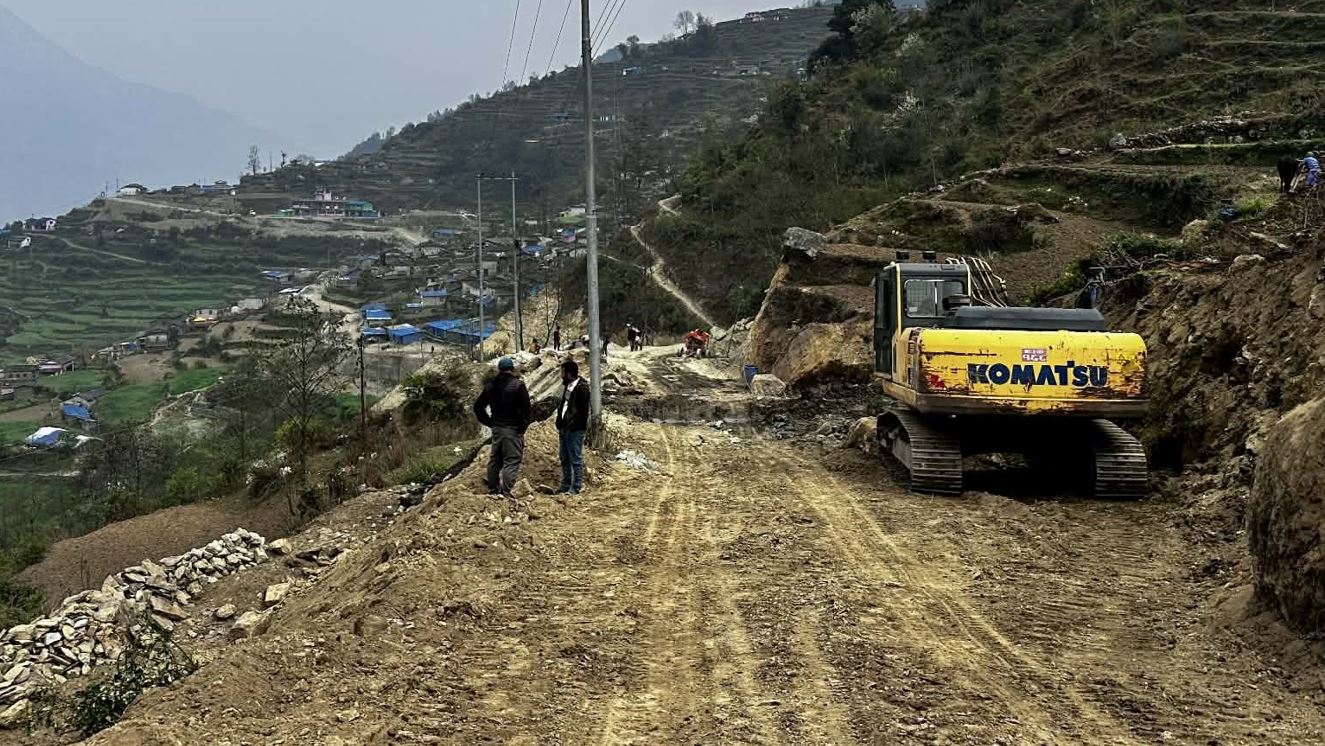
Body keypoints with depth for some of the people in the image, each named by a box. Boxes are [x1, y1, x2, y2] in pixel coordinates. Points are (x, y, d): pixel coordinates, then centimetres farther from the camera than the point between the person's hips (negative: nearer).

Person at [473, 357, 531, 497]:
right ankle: (506, 492, -8)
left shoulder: (491, 386, 7)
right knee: (511, 461, -3)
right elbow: (525, 409, -16)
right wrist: (523, 426, -5)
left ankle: (493, 489, 26)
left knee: (495, 459, 17)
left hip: (496, 428, 6)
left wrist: (489, 422, 14)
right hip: (513, 429, -6)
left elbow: (478, 406, 12)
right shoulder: (518, 386, -12)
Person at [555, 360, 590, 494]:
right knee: (565, 459, 14)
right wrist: (560, 425, 13)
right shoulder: (567, 386, 16)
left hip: (575, 430, -9)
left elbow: (583, 411, -18)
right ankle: (566, 485, 23)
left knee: (576, 459, -2)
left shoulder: (581, 387, -14)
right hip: (565, 429, 9)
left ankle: (577, 487, 4)